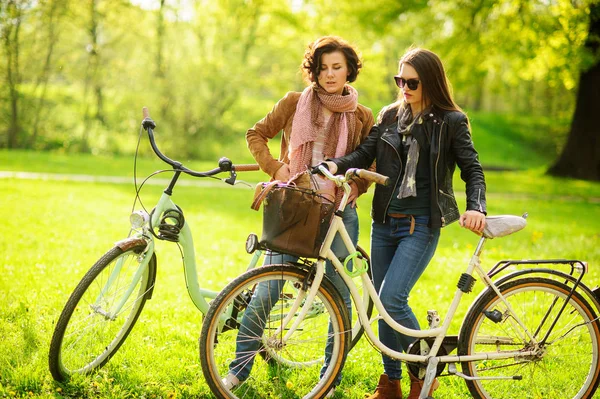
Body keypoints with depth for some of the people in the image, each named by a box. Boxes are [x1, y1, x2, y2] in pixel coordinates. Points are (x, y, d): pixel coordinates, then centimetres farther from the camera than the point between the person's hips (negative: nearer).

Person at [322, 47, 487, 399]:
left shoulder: (451, 122, -3)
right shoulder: (390, 116, 10)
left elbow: (473, 169, -4)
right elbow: (366, 153, 5)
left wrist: (476, 208, -22)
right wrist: (335, 165, -16)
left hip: (421, 225, -5)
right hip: (384, 223, 5)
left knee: (392, 300, -17)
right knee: (384, 304, 9)